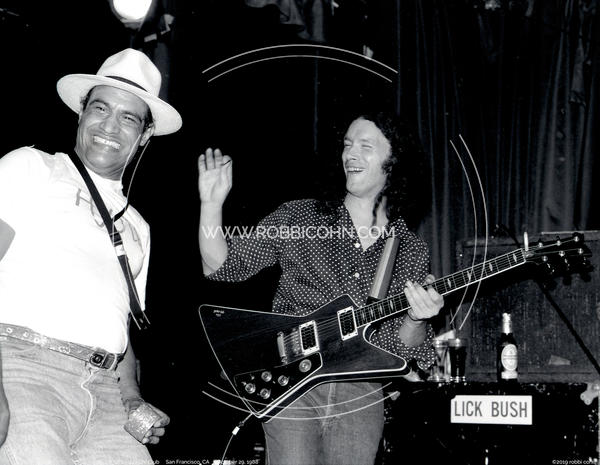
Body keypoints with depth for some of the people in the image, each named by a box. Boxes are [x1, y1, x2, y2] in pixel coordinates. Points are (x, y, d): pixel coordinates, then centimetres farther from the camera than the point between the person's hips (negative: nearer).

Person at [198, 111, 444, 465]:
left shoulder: (412, 253, 7)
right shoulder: (297, 218, 4)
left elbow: (404, 348, 6)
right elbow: (220, 266, 2)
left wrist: (416, 319, -16)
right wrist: (212, 204, -12)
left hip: (360, 396, 2)